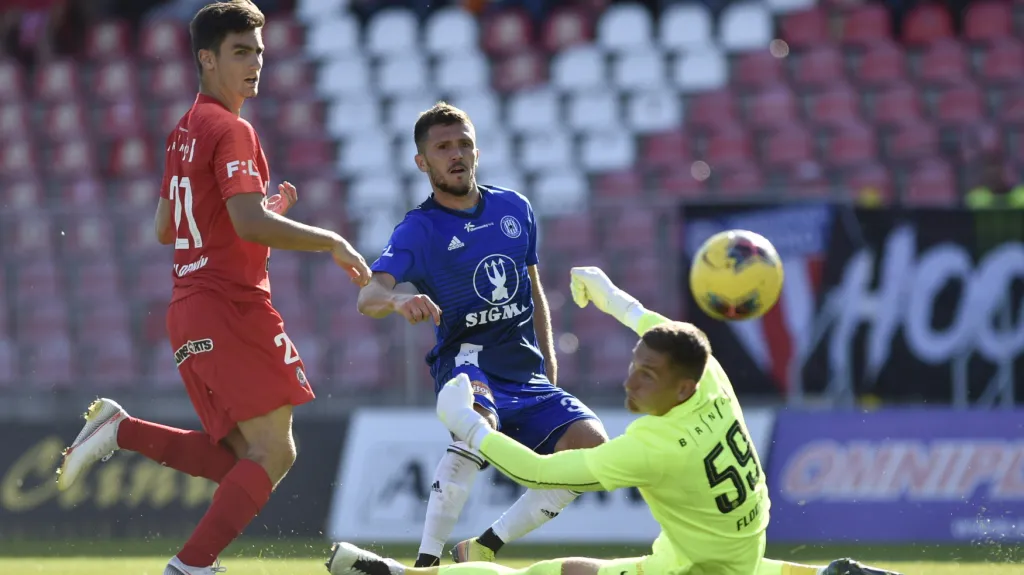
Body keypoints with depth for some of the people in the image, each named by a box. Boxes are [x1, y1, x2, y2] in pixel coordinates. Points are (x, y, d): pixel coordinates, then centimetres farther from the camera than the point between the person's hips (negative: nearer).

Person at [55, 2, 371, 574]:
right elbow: (251, 225, -23)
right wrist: (333, 242, -13)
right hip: (231, 306, -9)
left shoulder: (185, 132, 17)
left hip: (190, 308, 9)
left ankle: (119, 430, 5)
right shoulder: (232, 131, -12)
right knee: (274, 452, -7)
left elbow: (165, 229, 24)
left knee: (239, 456, 13)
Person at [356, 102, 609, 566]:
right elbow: (368, 296, -23)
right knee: (480, 421, -39)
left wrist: (549, 364, 16)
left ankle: (484, 548, -3)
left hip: (527, 377, 5)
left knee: (591, 445, -16)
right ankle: (427, 560, -36)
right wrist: (397, 299, -47)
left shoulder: (515, 209, 10)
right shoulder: (419, 229, -6)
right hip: (467, 363, -5)